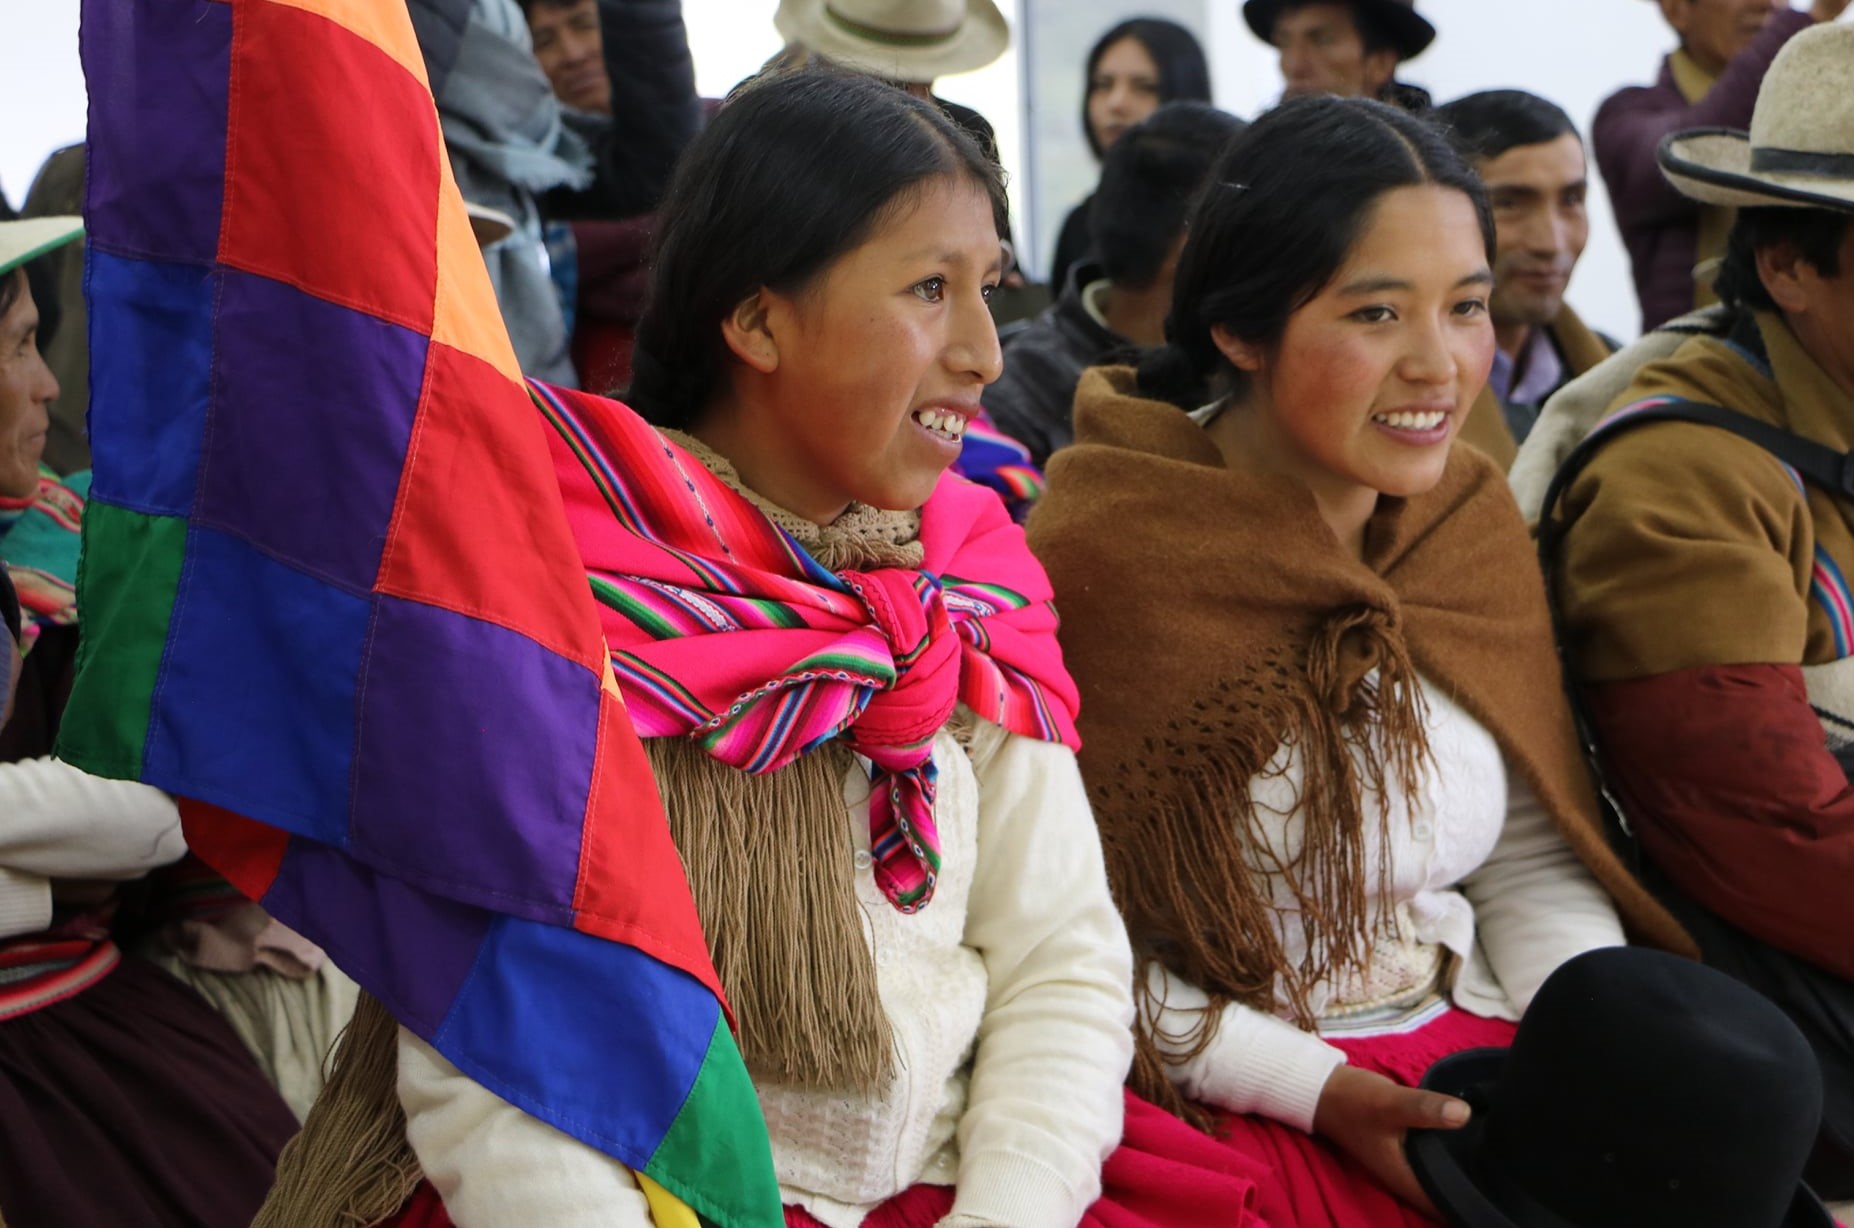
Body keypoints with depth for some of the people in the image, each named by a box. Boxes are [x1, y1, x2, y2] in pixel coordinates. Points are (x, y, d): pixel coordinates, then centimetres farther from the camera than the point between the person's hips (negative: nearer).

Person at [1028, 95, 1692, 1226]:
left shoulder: (1474, 517, 5)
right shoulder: (1100, 550, -14)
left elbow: (1530, 862, 10)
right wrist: (1318, 1091, -17)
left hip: (1468, 1050, 6)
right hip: (1221, 1097, -6)